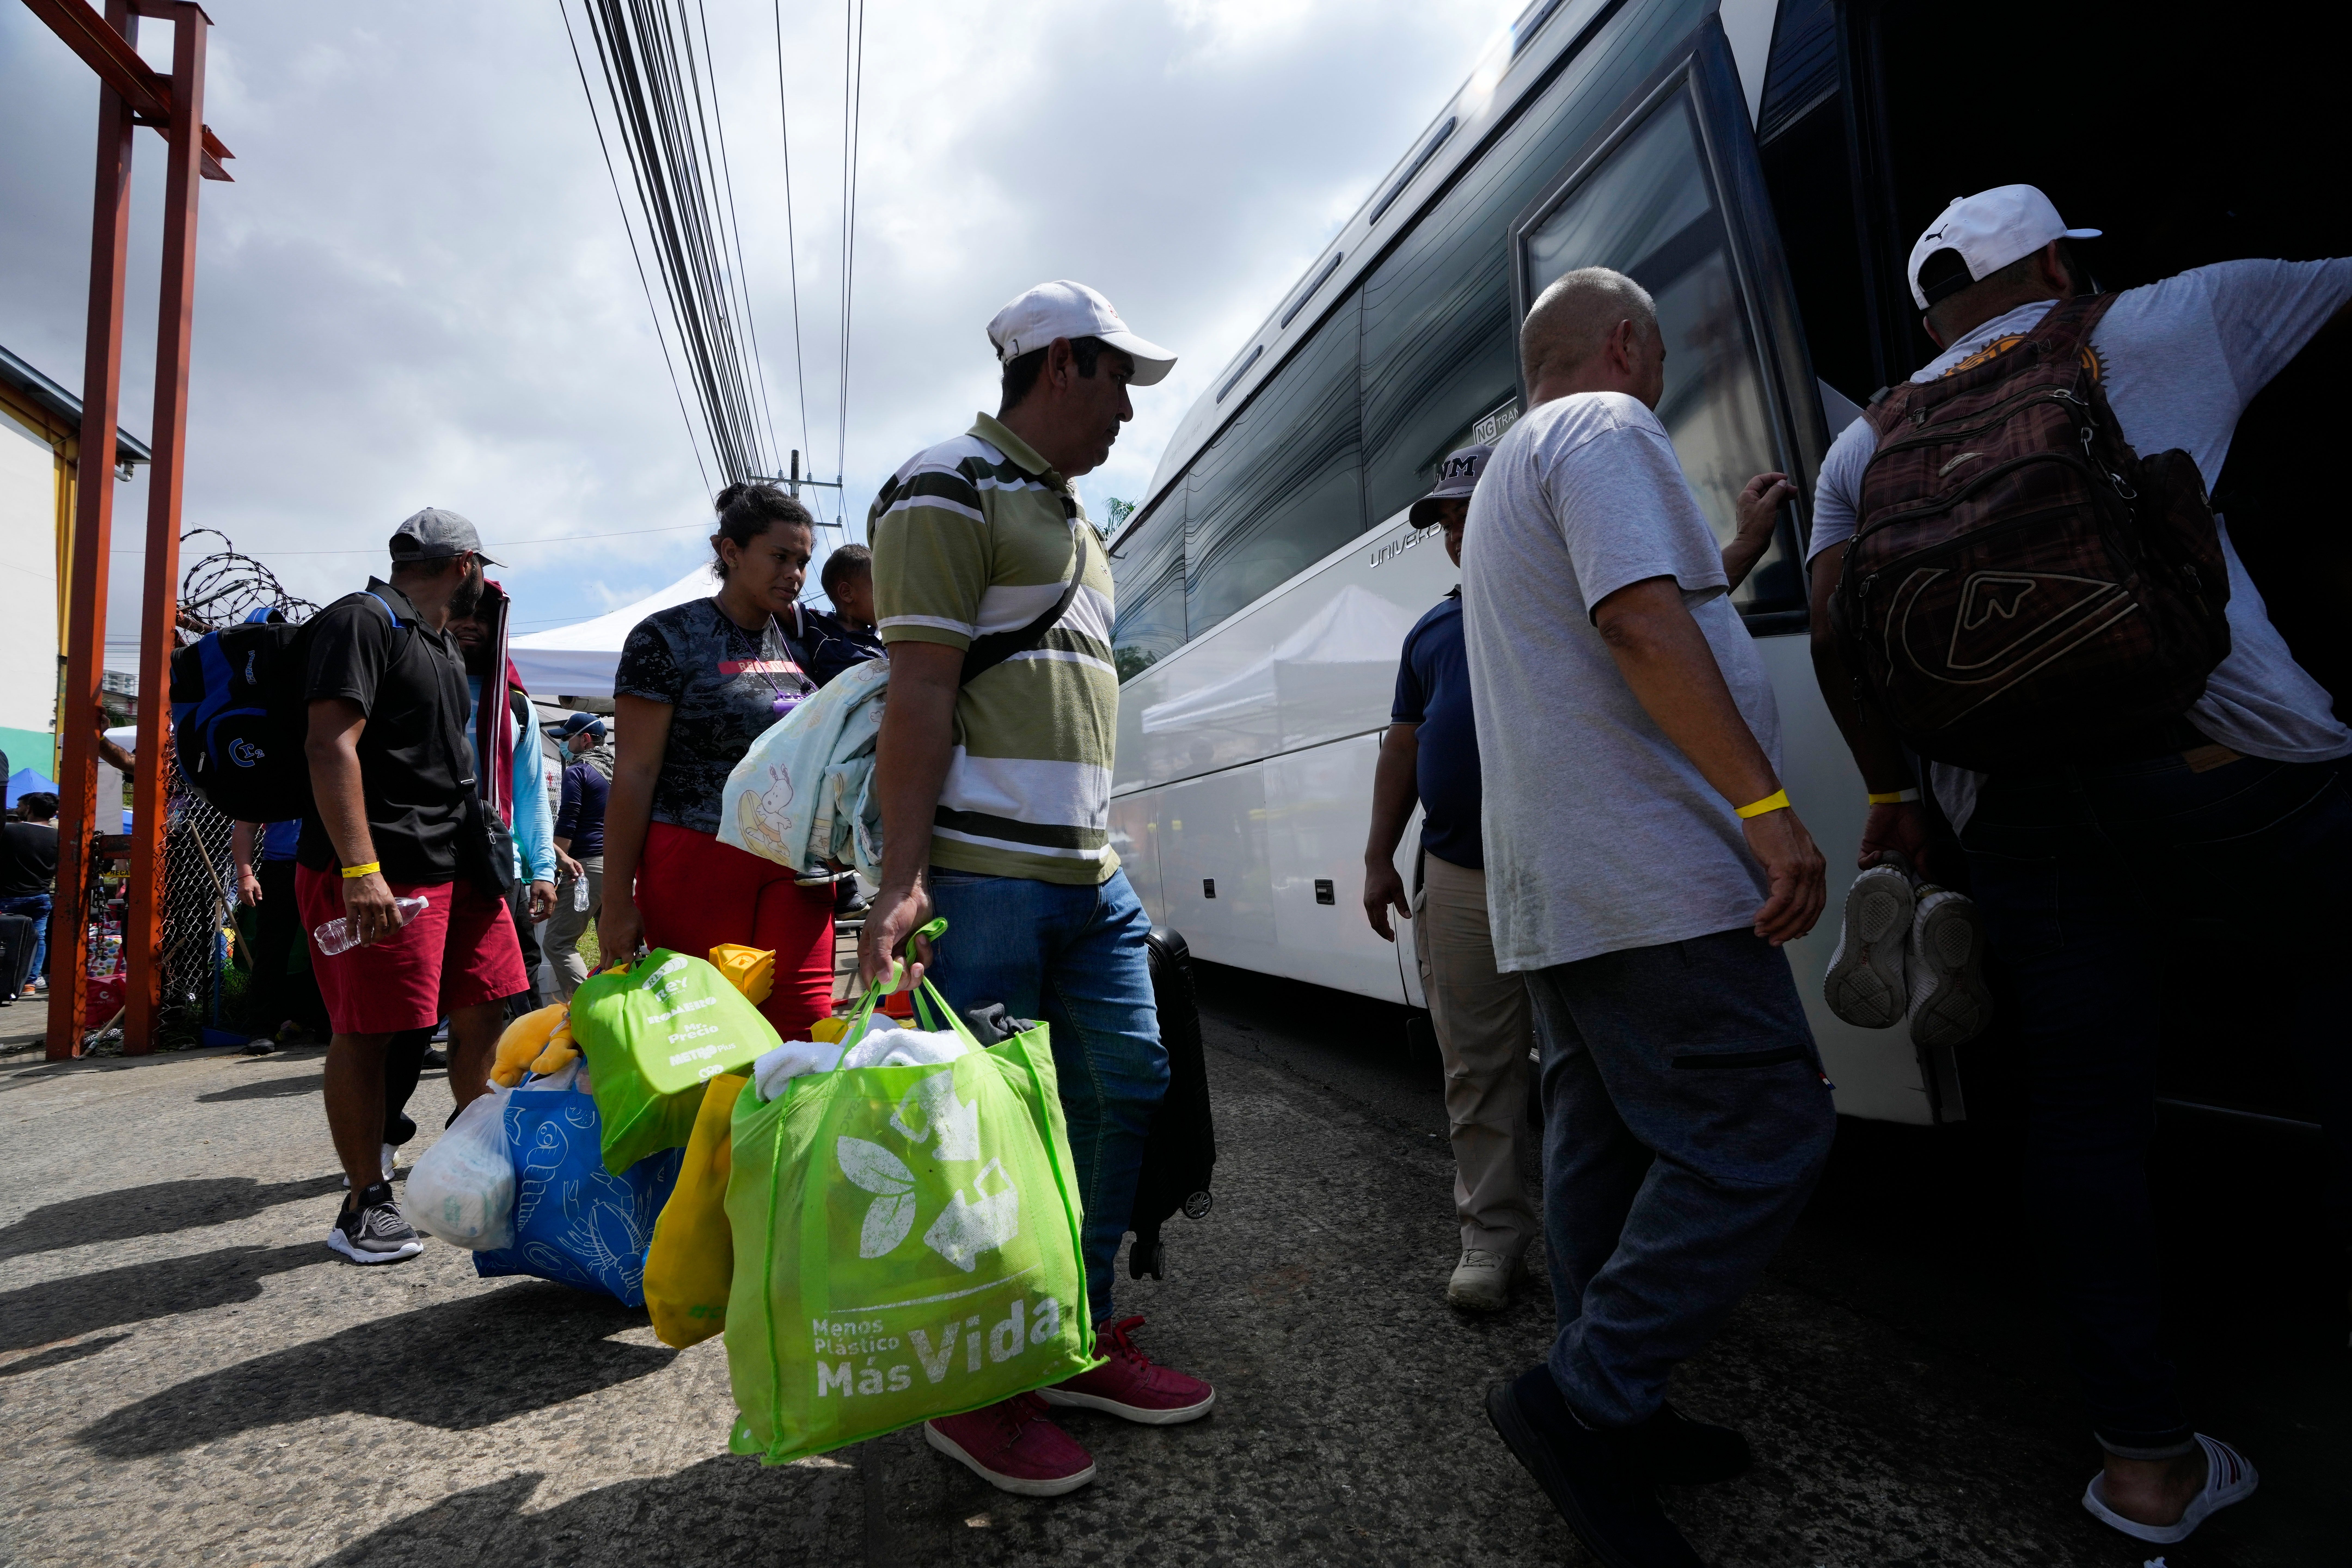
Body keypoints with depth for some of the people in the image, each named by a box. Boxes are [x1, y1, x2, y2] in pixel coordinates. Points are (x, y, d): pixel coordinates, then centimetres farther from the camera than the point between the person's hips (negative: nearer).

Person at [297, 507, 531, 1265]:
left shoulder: (444, 645, 22)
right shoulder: (362, 620, -7)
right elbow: (331, 745, -18)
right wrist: (360, 870, -26)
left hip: (460, 862, 9)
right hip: (381, 869, -9)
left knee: (483, 1014, 11)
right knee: (367, 1033, 0)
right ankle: (365, 1205, 12)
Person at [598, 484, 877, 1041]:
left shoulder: (803, 639, 12)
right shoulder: (669, 638, -1)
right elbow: (635, 775, -5)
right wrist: (617, 901, -8)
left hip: (795, 867, 4)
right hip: (698, 862, -4)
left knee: (807, 1029, -2)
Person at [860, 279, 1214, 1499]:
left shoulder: (1069, 516, 24)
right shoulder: (951, 488, -4)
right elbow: (920, 689, -15)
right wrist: (903, 881, -21)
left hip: (1088, 870, 10)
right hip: (984, 872, -9)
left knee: (1126, 1085, 11)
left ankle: (1078, 1341, 29)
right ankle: (971, 1390, 20)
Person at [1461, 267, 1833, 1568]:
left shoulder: (1510, 472, 28)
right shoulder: (1606, 427, -4)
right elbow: (1643, 622, -21)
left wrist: (1728, 542, 47)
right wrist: (1765, 803, -23)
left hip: (1550, 888, 10)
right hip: (1644, 872, -10)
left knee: (1605, 1144, 13)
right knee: (1763, 1135, -6)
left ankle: (1612, 1421, 24)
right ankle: (1583, 1396, -3)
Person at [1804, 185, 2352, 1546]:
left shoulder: (1866, 447, 20)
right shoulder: (2166, 325, 15)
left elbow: (1837, 638, 10)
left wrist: (1892, 792, 17)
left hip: (2011, 804, 3)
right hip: (2218, 755, -2)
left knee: (2086, 1108, 8)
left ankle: (2144, 1452, 15)